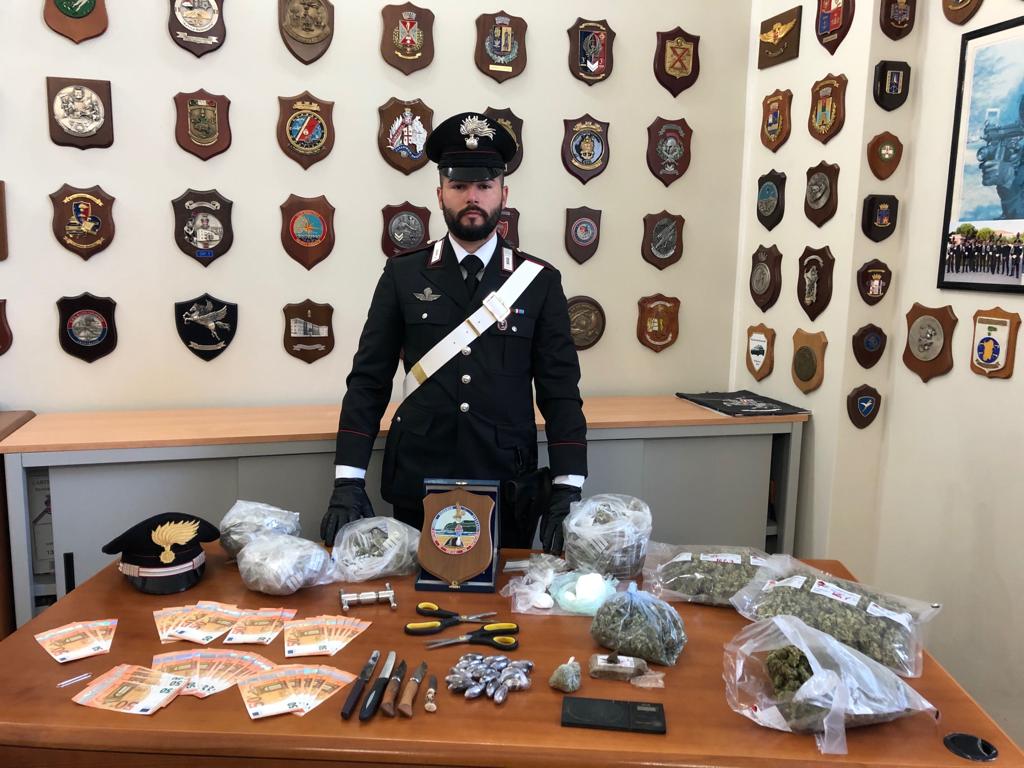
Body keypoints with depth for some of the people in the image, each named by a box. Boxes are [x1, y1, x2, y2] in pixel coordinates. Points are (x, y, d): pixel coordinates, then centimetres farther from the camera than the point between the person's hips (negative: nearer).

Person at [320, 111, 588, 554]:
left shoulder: (540, 282, 1)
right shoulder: (403, 276, 1)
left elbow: (560, 393, -1)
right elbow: (368, 382, 1)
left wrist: (567, 491, -9)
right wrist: (348, 483, -7)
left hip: (509, 489, 0)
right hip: (417, 488, 0)